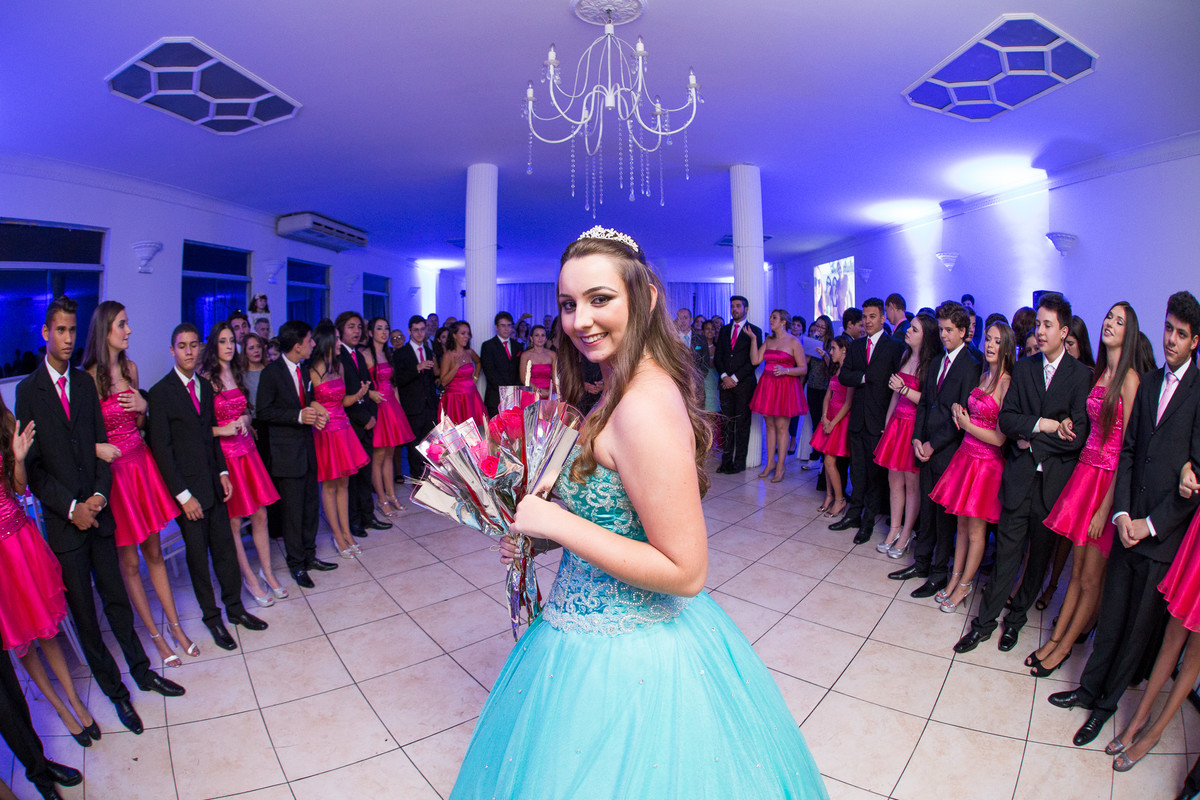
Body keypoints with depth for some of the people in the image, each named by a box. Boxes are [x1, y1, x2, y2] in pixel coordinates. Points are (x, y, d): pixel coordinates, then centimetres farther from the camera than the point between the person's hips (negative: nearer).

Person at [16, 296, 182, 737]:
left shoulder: (84, 382, 6)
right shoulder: (28, 390, -6)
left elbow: (100, 445, 6)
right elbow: (31, 465, -7)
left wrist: (99, 495, -7)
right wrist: (71, 506, -13)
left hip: (98, 511, 3)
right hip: (63, 519, -3)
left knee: (116, 598, 14)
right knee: (83, 611, 9)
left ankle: (142, 671, 28)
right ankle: (114, 688, 22)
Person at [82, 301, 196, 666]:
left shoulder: (130, 368, 5)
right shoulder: (89, 376, -13)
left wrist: (142, 406, -6)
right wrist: (97, 448, -28)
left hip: (141, 462, 5)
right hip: (112, 469, -5)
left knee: (154, 553, 14)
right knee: (129, 562, 8)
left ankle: (175, 625, 25)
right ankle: (156, 636, 21)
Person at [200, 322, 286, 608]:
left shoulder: (237, 374, 12)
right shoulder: (206, 378, -8)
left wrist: (244, 419, 2)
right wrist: (221, 430, -20)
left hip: (247, 449, 6)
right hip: (223, 454, -6)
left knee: (260, 515, 8)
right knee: (233, 522, 3)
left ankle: (267, 573, 20)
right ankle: (250, 579, 16)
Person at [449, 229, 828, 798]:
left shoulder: (643, 406, -29)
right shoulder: (625, 389, 1)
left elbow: (685, 571, -27)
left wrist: (557, 523, -24)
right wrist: (539, 528, 3)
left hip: (618, 657, -8)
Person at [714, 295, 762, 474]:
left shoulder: (754, 331, 2)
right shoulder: (724, 330, 16)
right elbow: (717, 357, 13)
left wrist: (735, 378, -10)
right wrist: (724, 376, -3)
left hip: (744, 384, -4)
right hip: (726, 383, 4)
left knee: (742, 424, -1)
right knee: (727, 423, 3)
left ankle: (739, 462, 5)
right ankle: (727, 461, 8)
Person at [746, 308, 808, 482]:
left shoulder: (794, 342, -4)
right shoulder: (769, 340, 13)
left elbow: (804, 369, -6)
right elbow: (755, 360, 2)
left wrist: (785, 370, -21)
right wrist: (753, 339, -2)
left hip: (785, 386, -5)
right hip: (767, 385, 5)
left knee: (781, 427, -2)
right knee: (770, 425, 10)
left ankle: (780, 467, 6)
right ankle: (770, 463, 19)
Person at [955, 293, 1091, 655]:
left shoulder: (1082, 375, -4)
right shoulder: (1023, 368, 7)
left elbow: (1077, 436, -12)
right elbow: (1006, 420, 0)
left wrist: (1031, 439, -8)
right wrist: (1045, 424, -13)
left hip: (1055, 480, -1)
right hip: (1020, 476, 1)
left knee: (1040, 554, 12)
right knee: (1007, 552, 4)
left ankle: (1016, 616, 30)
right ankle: (985, 621, 12)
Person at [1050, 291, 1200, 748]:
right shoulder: (1149, 383, 7)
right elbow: (1128, 450, 7)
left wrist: (1151, 523, -12)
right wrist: (1122, 512, -4)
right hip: (1129, 523, 4)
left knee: (1139, 625, 11)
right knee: (1111, 614, 15)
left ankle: (1106, 703, 26)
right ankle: (1090, 687, 31)